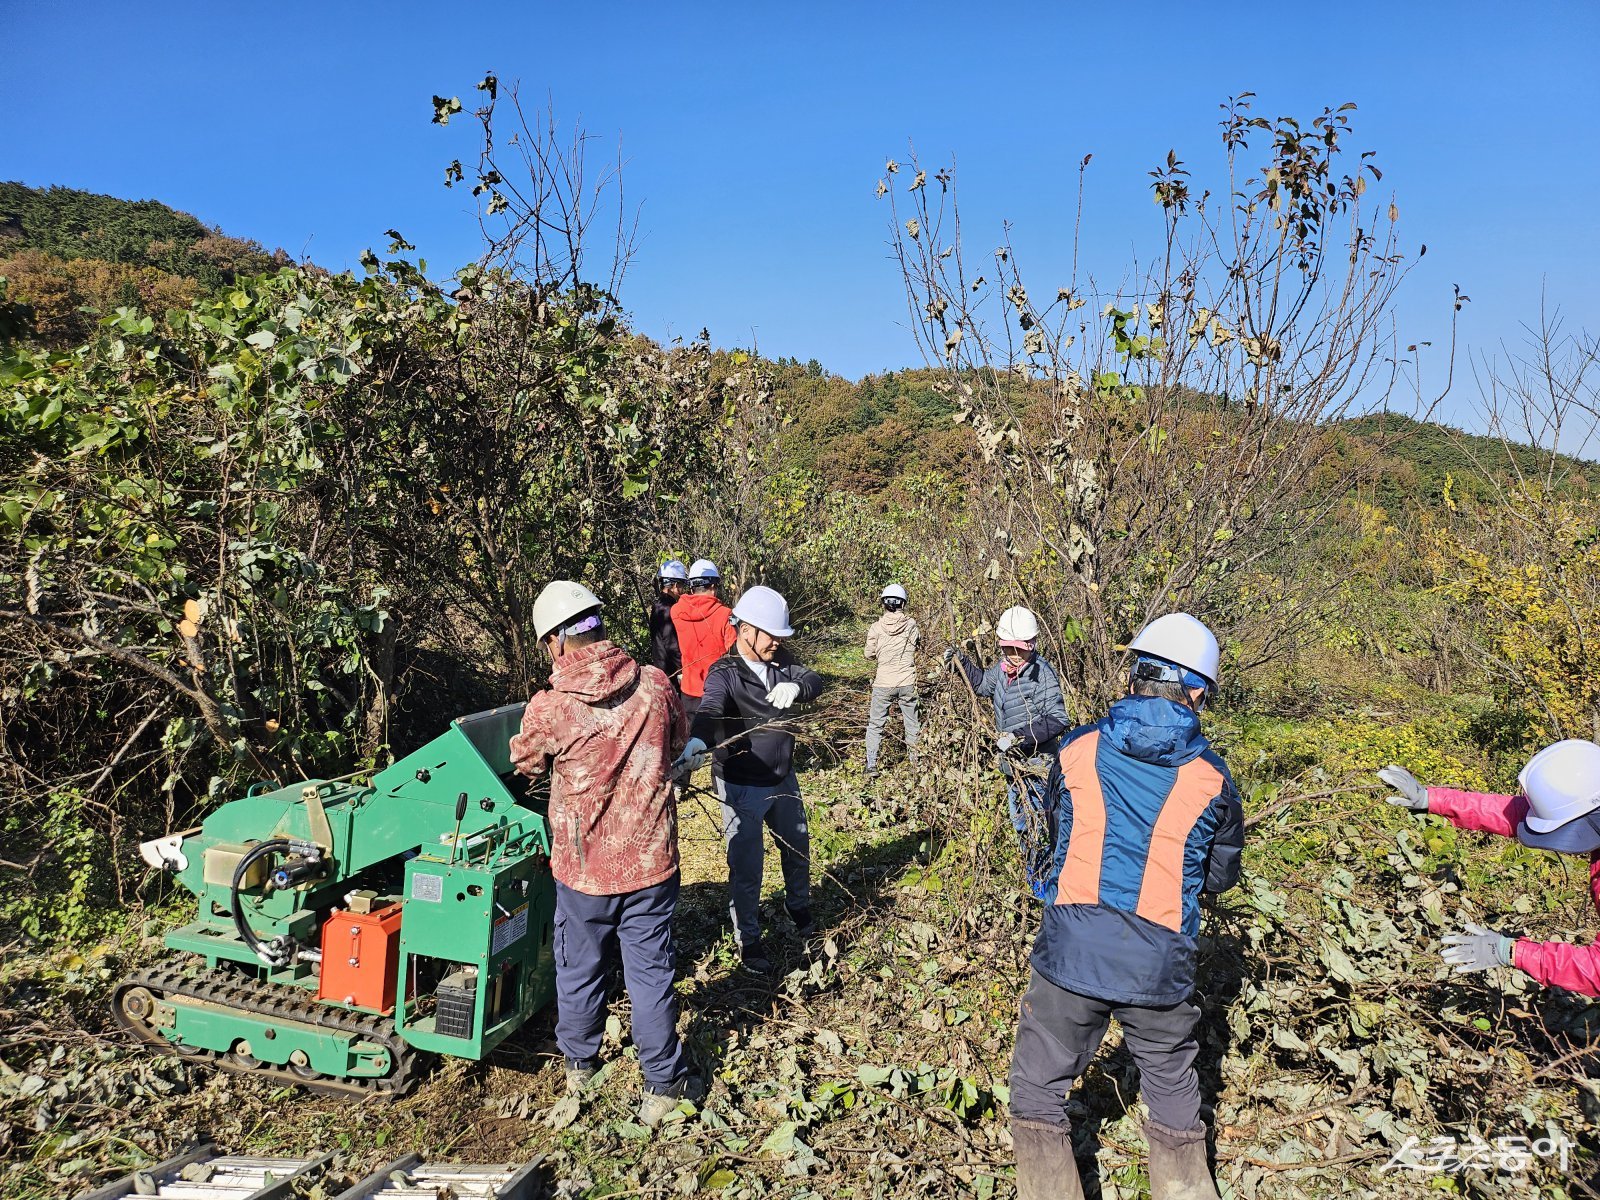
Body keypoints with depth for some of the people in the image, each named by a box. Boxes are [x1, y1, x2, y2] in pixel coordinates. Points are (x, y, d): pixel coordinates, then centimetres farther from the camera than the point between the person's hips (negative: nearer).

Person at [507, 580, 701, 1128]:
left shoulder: (548, 707, -18)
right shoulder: (655, 684, -11)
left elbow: (525, 763, 3)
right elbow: (678, 740, 10)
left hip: (583, 864, -1)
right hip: (650, 859, 1)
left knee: (579, 966, 21)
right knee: (651, 970, 13)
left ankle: (579, 1064, 41)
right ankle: (663, 1084, 23)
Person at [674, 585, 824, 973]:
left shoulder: (779, 661, -3)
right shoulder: (724, 673, -21)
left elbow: (814, 681, -15)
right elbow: (709, 710, -39)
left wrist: (796, 686, -39)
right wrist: (697, 741, -60)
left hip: (783, 779, 6)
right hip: (742, 787, -6)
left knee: (797, 847, 24)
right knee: (746, 867, 2)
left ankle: (799, 908, 51)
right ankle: (748, 940, 23)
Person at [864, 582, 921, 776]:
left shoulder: (877, 627, -9)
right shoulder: (911, 624, -6)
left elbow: (869, 654, 0)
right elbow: (919, 640, 11)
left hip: (883, 684, -1)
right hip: (908, 683, 1)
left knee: (875, 725, 10)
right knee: (912, 725, 14)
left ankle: (871, 765, 7)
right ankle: (915, 763, 23)